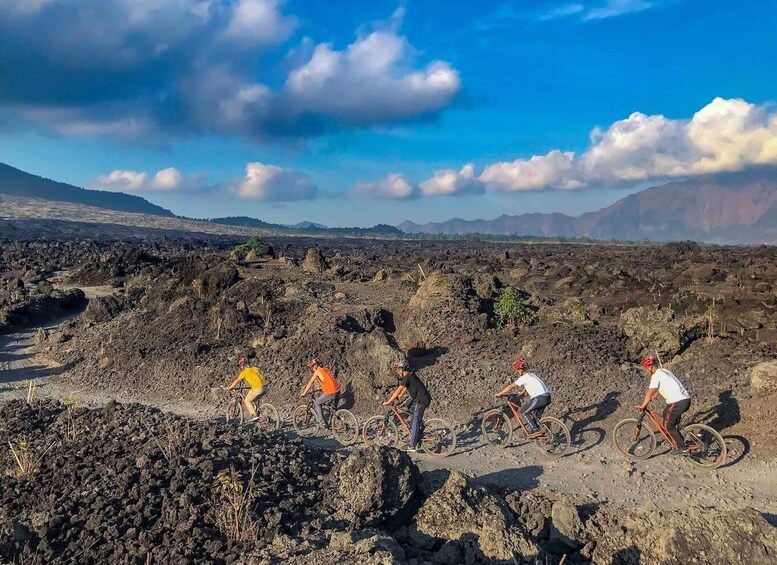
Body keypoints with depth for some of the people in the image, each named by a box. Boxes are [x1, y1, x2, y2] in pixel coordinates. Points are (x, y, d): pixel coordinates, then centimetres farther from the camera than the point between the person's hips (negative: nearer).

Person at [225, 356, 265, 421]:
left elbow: (237, 381, 9)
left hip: (257, 389, -7)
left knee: (246, 400, 10)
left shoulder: (244, 372, 3)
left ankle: (254, 415, 0)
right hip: (263, 388, 7)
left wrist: (229, 388, 23)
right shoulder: (255, 369, 21)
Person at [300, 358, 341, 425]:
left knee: (317, 403, 13)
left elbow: (310, 383, 0)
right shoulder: (326, 369, 20)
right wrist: (321, 387, 47)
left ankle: (322, 422, 9)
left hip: (330, 393, -7)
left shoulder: (317, 372, -2)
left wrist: (304, 393, 8)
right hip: (337, 391, 7)